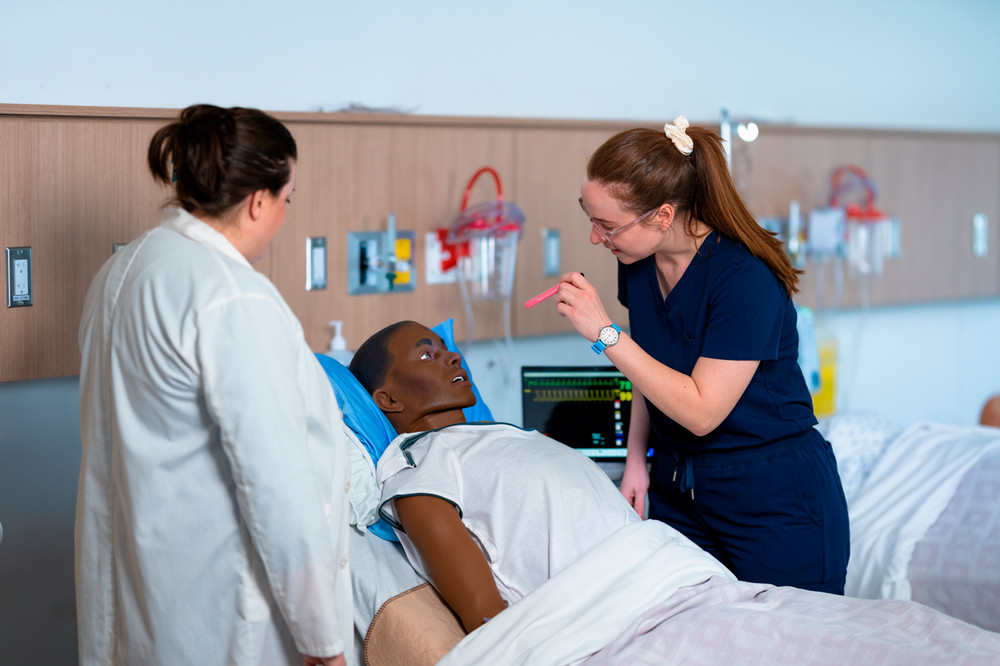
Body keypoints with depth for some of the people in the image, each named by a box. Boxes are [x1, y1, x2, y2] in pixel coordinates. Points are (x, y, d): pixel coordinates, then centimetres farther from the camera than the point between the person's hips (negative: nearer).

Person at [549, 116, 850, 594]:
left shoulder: (745, 279, -24)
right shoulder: (639, 263, -2)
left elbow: (701, 410, -25)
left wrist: (605, 333, -25)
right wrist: (636, 460, 5)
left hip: (776, 502, -7)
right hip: (677, 491, 7)